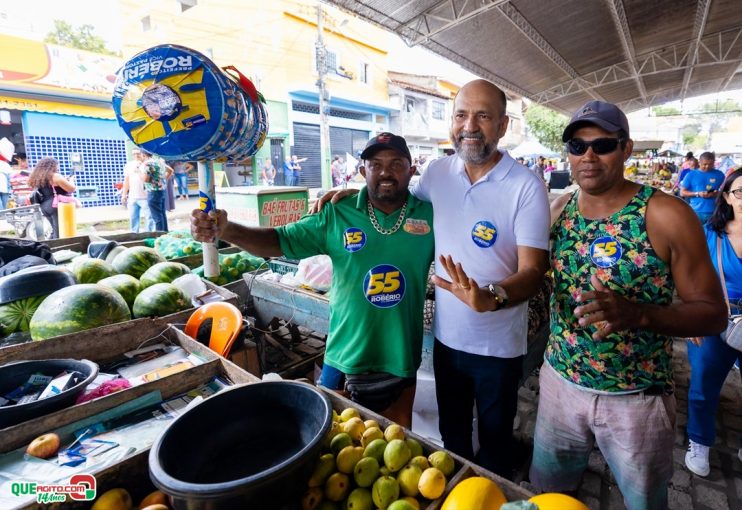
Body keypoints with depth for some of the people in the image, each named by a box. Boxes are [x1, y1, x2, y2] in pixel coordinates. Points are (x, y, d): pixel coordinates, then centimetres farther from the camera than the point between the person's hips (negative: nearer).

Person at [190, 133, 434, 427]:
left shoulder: (430, 216, -6)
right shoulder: (336, 215, -7)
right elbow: (280, 242, -7)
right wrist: (225, 230, -21)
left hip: (401, 361, 1)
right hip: (344, 360, 0)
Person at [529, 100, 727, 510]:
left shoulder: (666, 216, -15)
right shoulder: (559, 210, -2)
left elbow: (713, 312, -12)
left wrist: (637, 313, -30)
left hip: (637, 399, -3)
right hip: (559, 383, 4)